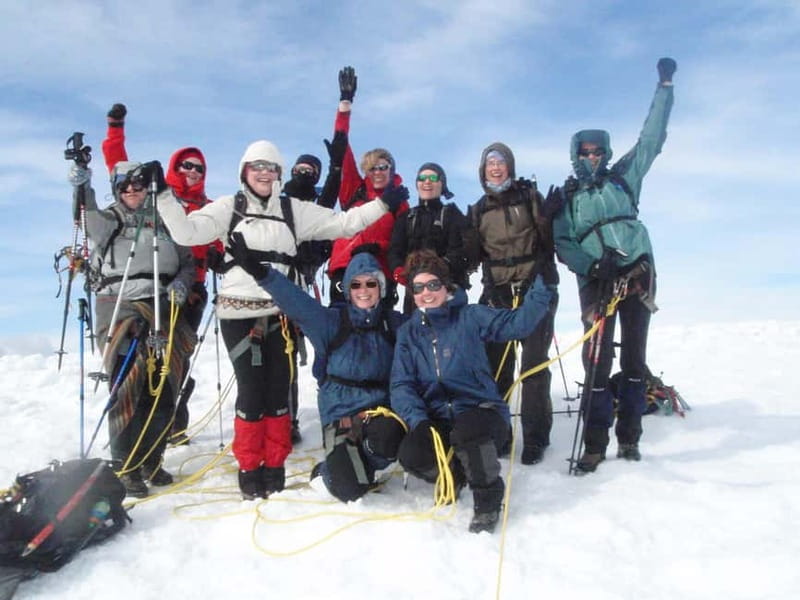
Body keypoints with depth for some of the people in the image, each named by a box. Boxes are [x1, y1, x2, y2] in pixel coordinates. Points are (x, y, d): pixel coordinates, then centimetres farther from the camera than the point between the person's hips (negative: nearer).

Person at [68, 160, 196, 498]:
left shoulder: (165, 220, 15)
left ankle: (150, 460, 19)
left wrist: (181, 283, -4)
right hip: (119, 308, -2)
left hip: (164, 310, 2)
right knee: (127, 388, -8)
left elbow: (187, 262, 17)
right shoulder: (108, 220, 11)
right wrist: (81, 188, -31)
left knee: (164, 390, 3)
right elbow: (88, 219, -13)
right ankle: (125, 467, 3)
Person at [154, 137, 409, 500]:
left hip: (280, 312, 2)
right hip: (238, 312, -1)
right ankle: (248, 467, 15)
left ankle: (274, 465, 19)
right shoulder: (228, 208, 6)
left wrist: (383, 204, 3)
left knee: (278, 388, 5)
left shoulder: (294, 210, 10)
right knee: (251, 388, -2)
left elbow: (341, 223, 9)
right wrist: (165, 197, -13)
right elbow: (187, 233, -3)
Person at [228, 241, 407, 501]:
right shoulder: (333, 320, -5)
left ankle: (363, 464, 2)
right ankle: (331, 468, 23)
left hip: (380, 408, 1)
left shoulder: (395, 323, 3)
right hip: (341, 412, -1)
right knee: (348, 489, -14)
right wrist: (260, 272, -34)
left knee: (386, 437, -34)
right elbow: (297, 302, -20)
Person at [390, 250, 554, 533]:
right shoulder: (408, 333, 9)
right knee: (411, 454, -25)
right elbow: (402, 385, 0)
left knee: (467, 430, -36)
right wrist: (418, 420, -17)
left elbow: (516, 323, -10)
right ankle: (455, 475, 11)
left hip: (481, 411, -3)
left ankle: (488, 499, -7)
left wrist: (542, 286, -19)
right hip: (436, 420, 3)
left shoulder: (469, 317, 1)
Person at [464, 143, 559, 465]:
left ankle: (535, 437, 4)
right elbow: (474, 254, 16)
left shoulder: (529, 195, 6)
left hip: (534, 288, -3)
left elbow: (548, 236, -2)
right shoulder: (478, 210, 15)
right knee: (496, 363, 2)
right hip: (497, 293, 3)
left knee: (534, 363, -4)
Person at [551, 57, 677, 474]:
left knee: (634, 357, 4)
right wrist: (592, 267, -15)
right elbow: (562, 243, 0)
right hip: (596, 280, -2)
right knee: (597, 360, -7)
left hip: (637, 274, 2)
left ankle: (629, 438, 13)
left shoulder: (623, 176, 15)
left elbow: (651, 138, 14)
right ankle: (594, 444, -1)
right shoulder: (565, 197, 10)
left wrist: (665, 86, 12)